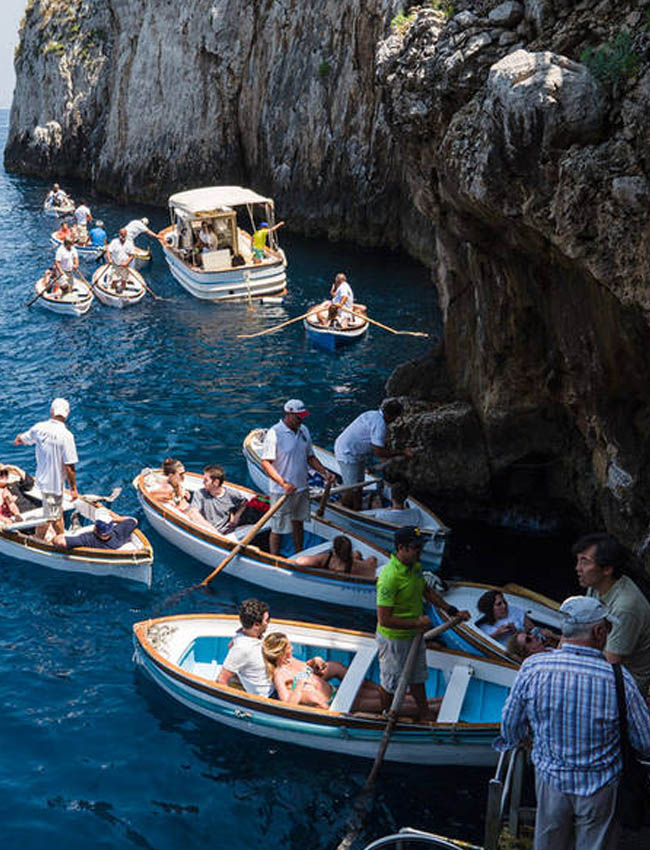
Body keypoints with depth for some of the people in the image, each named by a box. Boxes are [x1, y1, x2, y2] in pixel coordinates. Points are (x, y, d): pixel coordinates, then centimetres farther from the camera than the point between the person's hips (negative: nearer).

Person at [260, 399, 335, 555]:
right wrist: (283, 483, -31)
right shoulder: (274, 433, -18)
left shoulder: (303, 430, 4)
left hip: (302, 488, 7)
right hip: (281, 492, -7)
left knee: (298, 523, 21)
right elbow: (266, 463, -21)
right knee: (278, 528, 2)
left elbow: (310, 457, 15)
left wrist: (324, 472, 1)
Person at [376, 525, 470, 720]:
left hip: (414, 635, 8)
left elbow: (427, 592, 16)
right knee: (391, 682, 14)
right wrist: (417, 624, -27)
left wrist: (452, 611, 12)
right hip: (394, 639, -8)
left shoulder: (416, 566, -4)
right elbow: (384, 620, -31)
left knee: (417, 678, 24)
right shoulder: (389, 577, -33)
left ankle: (425, 716, 41)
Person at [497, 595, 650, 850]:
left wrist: (512, 740, 20)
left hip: (551, 779, 2)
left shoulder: (533, 668, -17)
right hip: (600, 787, -2)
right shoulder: (618, 679, -23)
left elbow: (510, 725, -3)